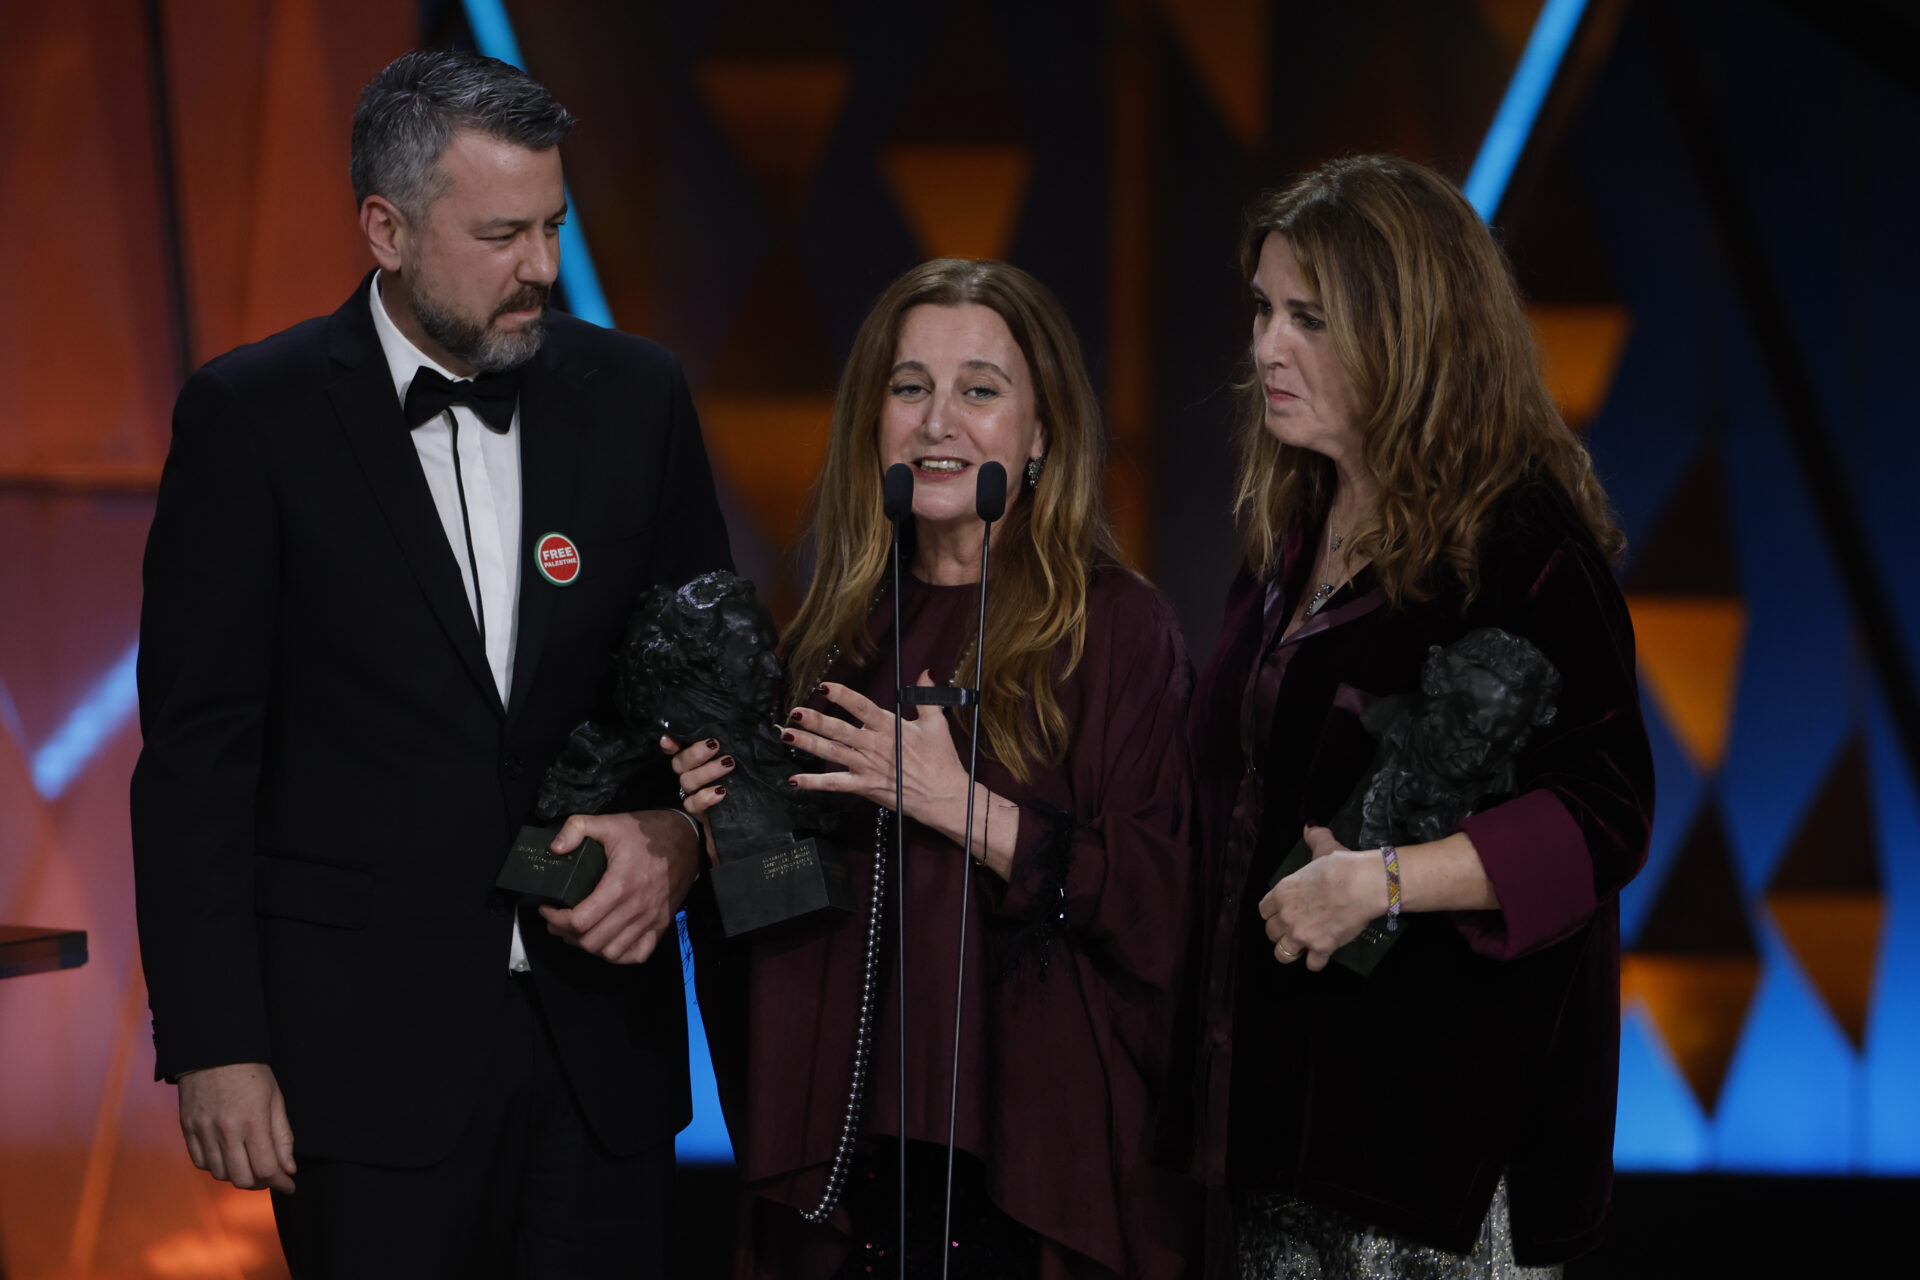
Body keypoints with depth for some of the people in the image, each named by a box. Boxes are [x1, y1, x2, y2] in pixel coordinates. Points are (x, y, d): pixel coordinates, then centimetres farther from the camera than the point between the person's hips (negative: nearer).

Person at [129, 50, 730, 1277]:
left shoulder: (635, 395, 6)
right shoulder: (253, 415, -3)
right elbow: (197, 751, -4)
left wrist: (677, 836, -8)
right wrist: (214, 1045, -8)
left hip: (601, 1031, 3)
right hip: (372, 1049, -3)